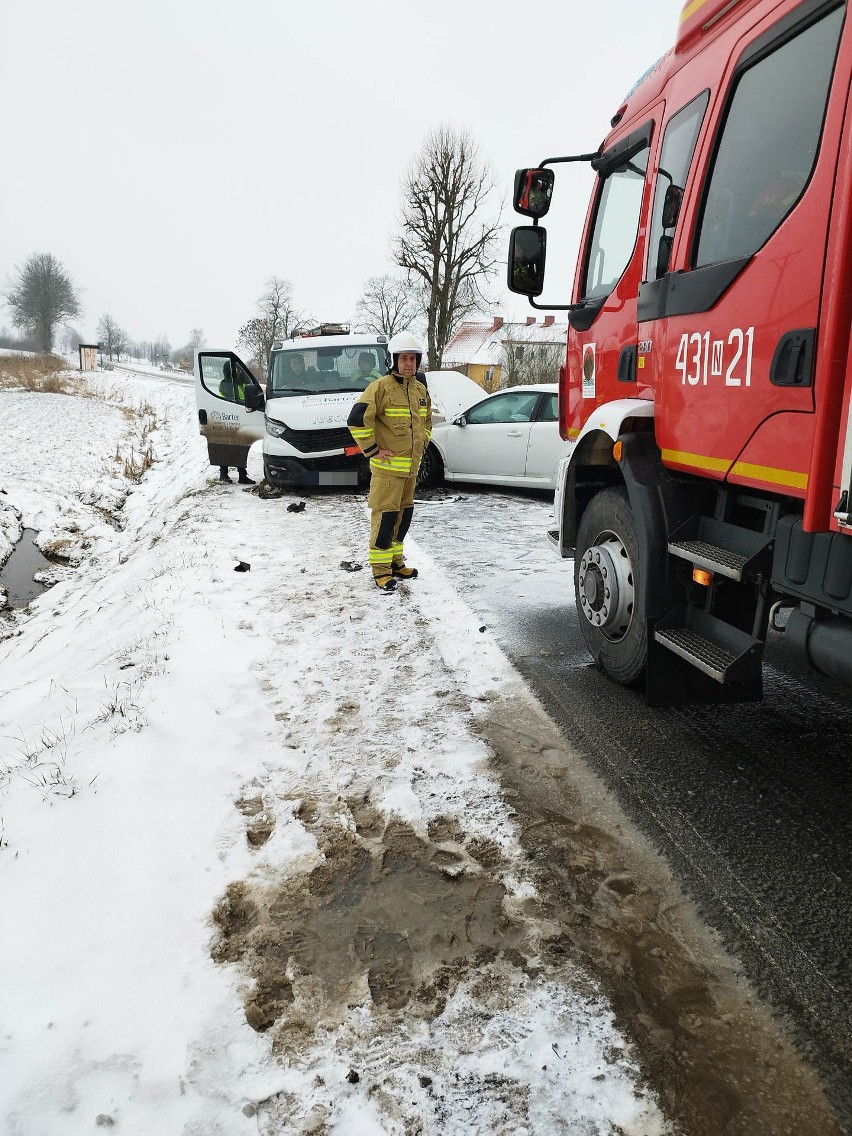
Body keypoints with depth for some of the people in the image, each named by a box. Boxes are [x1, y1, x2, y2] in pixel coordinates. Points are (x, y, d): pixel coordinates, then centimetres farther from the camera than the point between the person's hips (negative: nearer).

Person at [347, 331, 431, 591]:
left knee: (404, 515, 15)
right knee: (385, 517, -6)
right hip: (387, 466, -8)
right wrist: (372, 450, -16)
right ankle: (380, 569, 2)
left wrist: (422, 445, 16)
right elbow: (357, 420, -20)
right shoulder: (381, 387, -13)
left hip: (411, 466, 8)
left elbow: (426, 420, 29)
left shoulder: (420, 390, 11)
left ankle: (396, 562, 28)